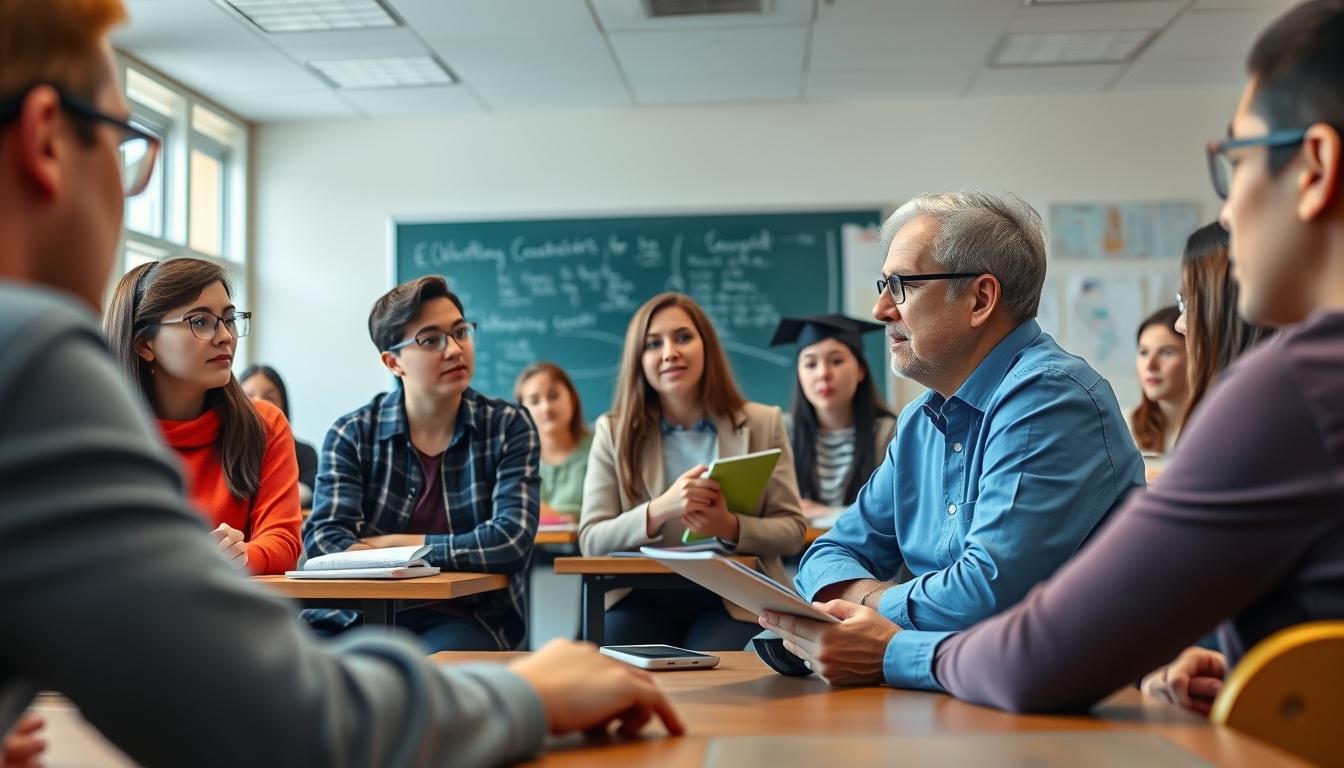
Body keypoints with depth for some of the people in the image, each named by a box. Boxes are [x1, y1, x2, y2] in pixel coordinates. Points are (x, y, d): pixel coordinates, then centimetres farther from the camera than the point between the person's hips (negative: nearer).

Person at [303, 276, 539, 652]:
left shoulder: (508, 427, 1)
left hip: (465, 617, -1)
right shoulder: (350, 435, 4)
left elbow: (511, 539, -10)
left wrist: (391, 545, -6)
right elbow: (324, 539, -8)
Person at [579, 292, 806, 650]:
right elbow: (590, 540, -2)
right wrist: (659, 510, -21)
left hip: (734, 599, 0)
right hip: (643, 598, 1)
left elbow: (792, 530, 3)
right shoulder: (613, 431, 5)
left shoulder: (762, 424, 5)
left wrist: (731, 528, -18)